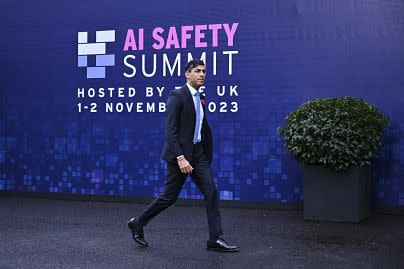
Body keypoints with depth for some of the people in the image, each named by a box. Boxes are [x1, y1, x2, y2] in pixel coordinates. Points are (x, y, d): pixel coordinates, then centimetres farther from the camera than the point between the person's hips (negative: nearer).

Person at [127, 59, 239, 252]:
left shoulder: (200, 99, 12)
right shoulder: (176, 96, -12)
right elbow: (170, 131, -19)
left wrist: (207, 155, 19)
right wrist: (180, 158, -25)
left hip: (198, 153, 7)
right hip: (179, 153, -7)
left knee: (211, 192, -3)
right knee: (169, 197, 2)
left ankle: (215, 239, 1)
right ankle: (137, 223, 22)